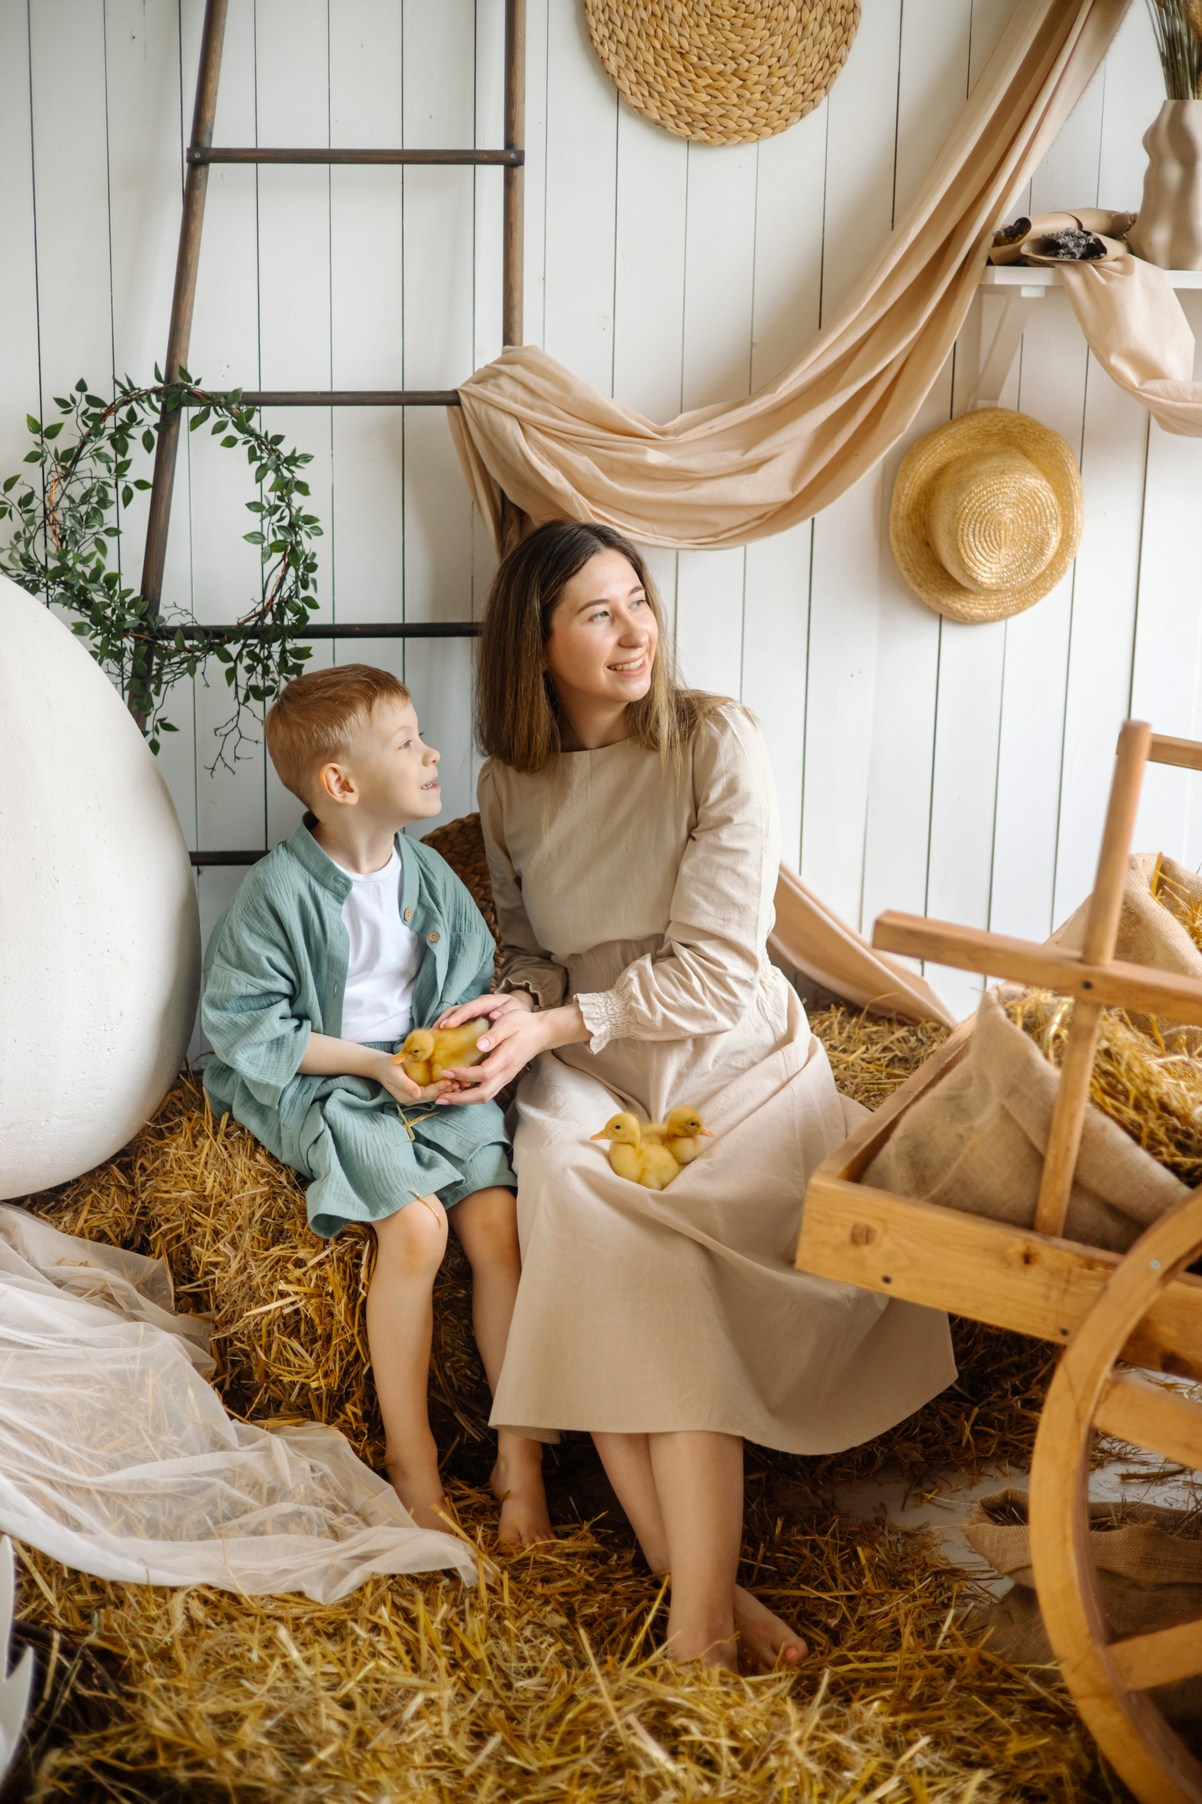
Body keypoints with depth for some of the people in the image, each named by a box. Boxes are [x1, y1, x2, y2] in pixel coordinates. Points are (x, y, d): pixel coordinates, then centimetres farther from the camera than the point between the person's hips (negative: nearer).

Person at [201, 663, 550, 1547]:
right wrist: (372, 1064, -13)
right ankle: (411, 1458, -10)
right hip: (321, 1090, -5)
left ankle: (519, 1453, -8)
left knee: (498, 1218, -19)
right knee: (415, 1227, -26)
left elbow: (477, 985, 15)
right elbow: (244, 1025, -9)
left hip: (433, 1079, 5)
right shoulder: (280, 891, -11)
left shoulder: (430, 875, 6)